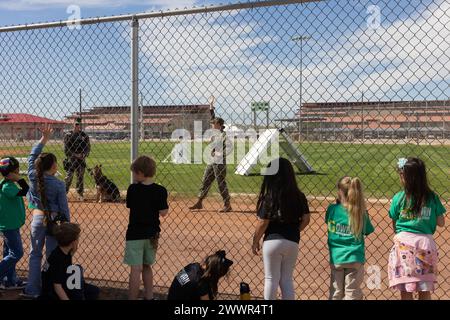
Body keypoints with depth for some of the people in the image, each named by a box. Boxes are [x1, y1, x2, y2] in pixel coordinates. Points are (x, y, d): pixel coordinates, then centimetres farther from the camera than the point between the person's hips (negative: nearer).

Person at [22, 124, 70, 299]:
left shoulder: (33, 177, -4)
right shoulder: (59, 184, -12)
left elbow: (32, 156, 11)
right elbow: (64, 207, -8)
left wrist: (44, 139, 15)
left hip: (38, 218, 3)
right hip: (54, 220, -3)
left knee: (35, 255, 14)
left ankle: (32, 290, 17)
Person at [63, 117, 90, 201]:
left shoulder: (84, 135, 8)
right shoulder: (68, 135, 1)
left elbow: (88, 147, 7)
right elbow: (66, 149, -3)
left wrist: (83, 155, -11)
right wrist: (75, 155, -12)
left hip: (81, 159, 2)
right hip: (71, 159, -2)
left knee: (80, 177, 6)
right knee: (69, 176, -5)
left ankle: (80, 194, 13)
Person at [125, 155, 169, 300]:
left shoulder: (133, 189, -10)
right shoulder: (160, 190, -8)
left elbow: (129, 205, 6)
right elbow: (163, 212, -8)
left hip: (135, 234, -3)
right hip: (152, 234, 3)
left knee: (136, 269, -4)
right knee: (147, 266, 20)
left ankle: (132, 298, -3)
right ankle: (149, 296, 28)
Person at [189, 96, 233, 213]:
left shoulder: (222, 134, -14)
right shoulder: (216, 132, 10)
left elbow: (229, 146, -26)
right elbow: (213, 118, 20)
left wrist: (221, 154, -23)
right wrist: (211, 107, 18)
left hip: (220, 162, -9)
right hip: (212, 162, 9)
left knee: (221, 183, -4)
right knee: (205, 181, 12)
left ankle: (228, 205, 4)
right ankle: (199, 203, 19)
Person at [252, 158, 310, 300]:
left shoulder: (269, 198, -13)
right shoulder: (299, 196, -1)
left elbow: (263, 223, -11)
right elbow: (306, 219, -1)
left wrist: (255, 241, 2)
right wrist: (293, 232, 13)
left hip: (272, 241, -3)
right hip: (293, 242, 4)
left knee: (271, 279, 9)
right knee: (287, 279, 15)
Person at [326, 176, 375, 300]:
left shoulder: (332, 209, -6)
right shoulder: (361, 213, -8)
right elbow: (368, 231, 3)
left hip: (336, 258, 1)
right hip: (354, 258, -1)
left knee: (336, 293, 14)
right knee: (352, 293, 6)